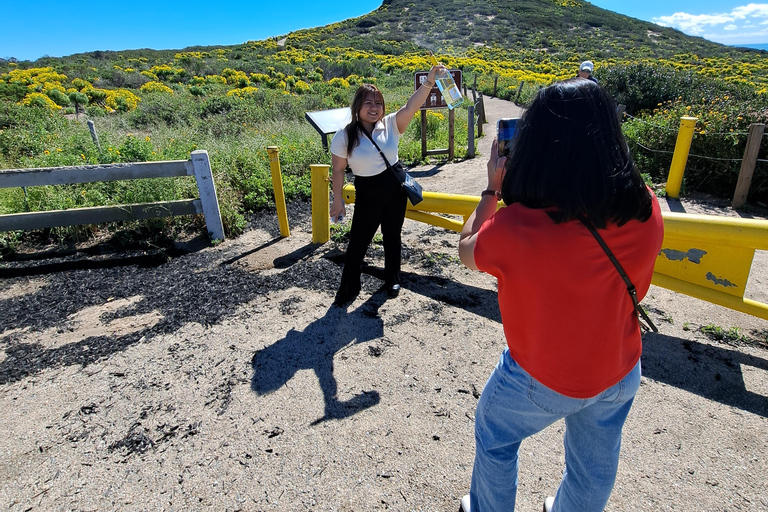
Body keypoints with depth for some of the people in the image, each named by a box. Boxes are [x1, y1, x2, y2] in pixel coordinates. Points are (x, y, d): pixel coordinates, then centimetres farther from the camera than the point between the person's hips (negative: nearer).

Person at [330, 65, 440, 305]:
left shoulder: (390, 125, -7)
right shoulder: (344, 137, -11)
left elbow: (411, 106, -21)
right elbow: (338, 170, -5)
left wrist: (429, 81, -35)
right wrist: (338, 200, -1)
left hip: (396, 189, 2)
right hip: (367, 195, -2)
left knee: (392, 236, 16)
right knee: (358, 241, 5)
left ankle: (392, 280, 37)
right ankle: (348, 287, 25)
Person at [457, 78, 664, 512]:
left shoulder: (515, 227, -36)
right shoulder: (646, 208, -20)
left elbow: (467, 251, -14)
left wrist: (494, 188, -7)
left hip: (543, 380, -4)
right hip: (622, 371, 5)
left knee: (495, 437, 27)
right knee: (596, 462, 32)